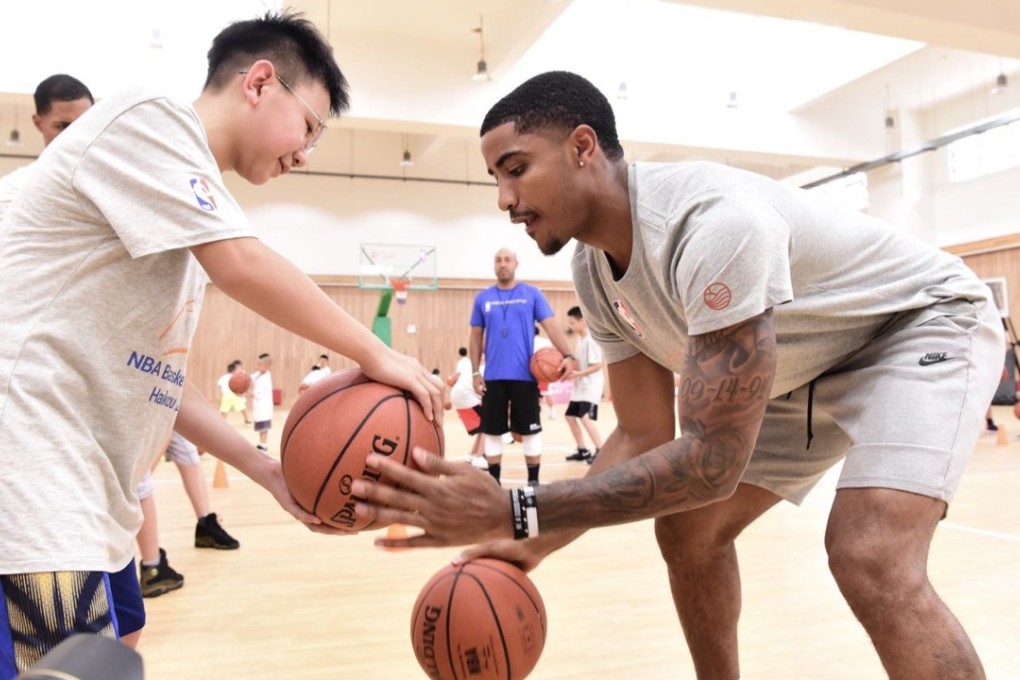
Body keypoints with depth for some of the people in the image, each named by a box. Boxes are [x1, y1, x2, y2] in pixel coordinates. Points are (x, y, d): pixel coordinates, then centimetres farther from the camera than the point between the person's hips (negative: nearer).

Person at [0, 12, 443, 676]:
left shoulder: (191, 203, 18)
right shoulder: (147, 115, -8)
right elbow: (242, 266, -21)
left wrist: (269, 471, 6)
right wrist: (376, 355, -9)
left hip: (81, 499, 9)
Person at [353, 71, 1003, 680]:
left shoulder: (712, 221, -37)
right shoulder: (593, 270, -9)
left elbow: (712, 463, -38)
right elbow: (644, 435, -5)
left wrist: (517, 512, -41)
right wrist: (539, 539, -17)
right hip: (808, 365, 8)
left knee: (870, 559, -29)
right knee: (688, 530, 5)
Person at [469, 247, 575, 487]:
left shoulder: (532, 294, 2)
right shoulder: (483, 298, 7)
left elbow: (551, 326, -4)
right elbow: (476, 337, 11)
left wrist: (567, 355, -19)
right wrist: (475, 372, 4)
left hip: (524, 376, -2)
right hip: (493, 377, 2)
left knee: (530, 431, 4)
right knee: (492, 431, 8)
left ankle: (533, 482, 17)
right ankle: (494, 483, 21)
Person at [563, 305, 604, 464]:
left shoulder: (591, 339, -17)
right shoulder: (580, 339, 11)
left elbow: (597, 365, -21)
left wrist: (578, 374, -26)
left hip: (591, 385, -10)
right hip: (580, 386, 10)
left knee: (585, 418, -21)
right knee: (570, 416, 13)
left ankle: (600, 451, -13)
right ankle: (583, 451, 22)